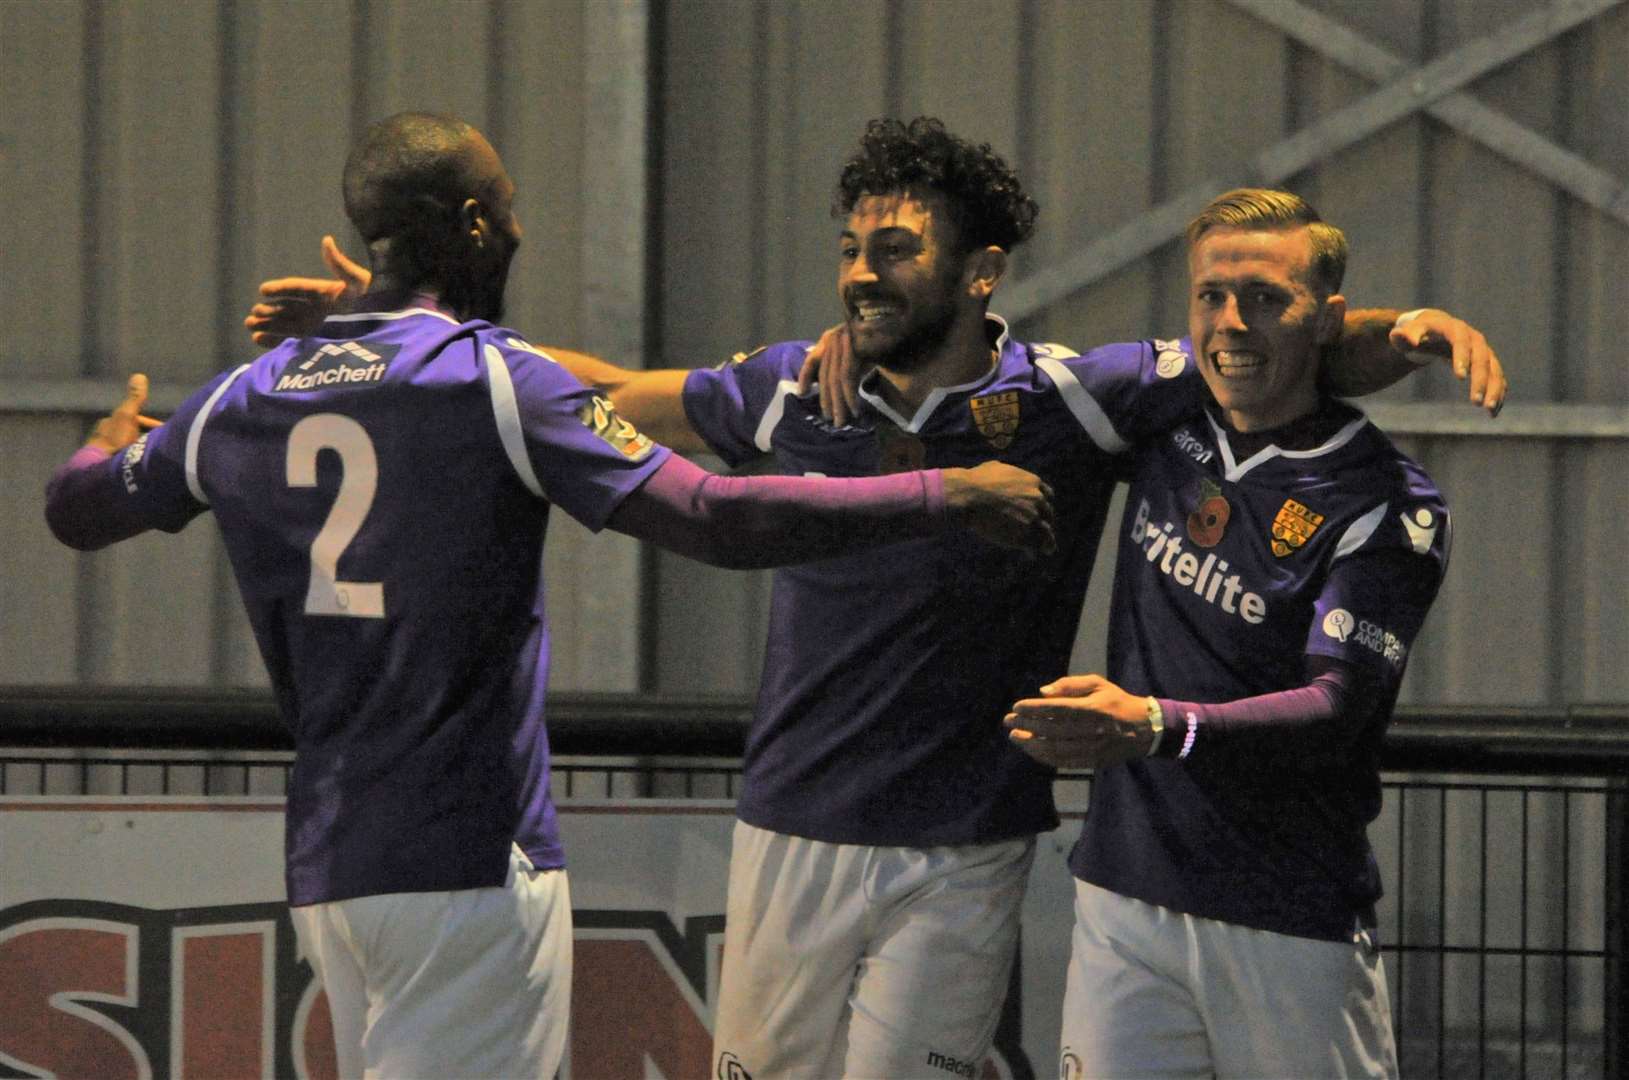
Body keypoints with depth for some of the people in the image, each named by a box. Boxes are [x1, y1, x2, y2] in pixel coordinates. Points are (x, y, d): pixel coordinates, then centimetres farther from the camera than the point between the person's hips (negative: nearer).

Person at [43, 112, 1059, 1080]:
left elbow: (77, 509, 25)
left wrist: (114, 440, 49)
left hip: (326, 867, 7)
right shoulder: (498, 380, -9)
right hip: (472, 865, -7)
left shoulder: (246, 398, 9)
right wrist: (949, 496, -9)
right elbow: (717, 519, -16)